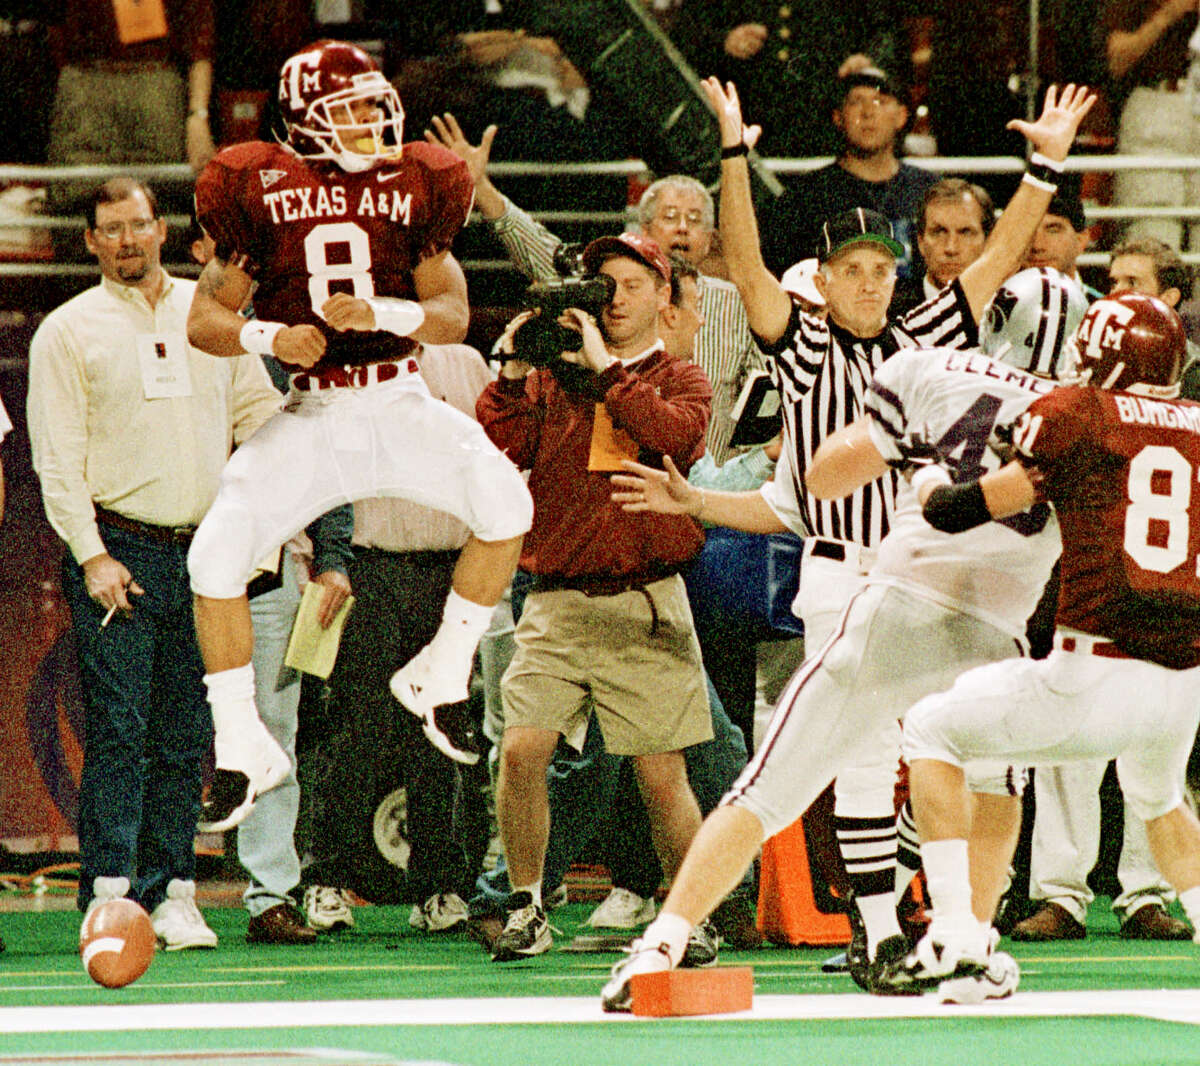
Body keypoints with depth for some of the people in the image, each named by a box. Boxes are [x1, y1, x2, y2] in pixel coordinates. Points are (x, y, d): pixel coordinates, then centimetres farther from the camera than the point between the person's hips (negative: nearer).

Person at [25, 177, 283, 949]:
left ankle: (171, 892, 6)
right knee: (118, 731, -10)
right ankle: (109, 894, -12)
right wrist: (92, 556, -11)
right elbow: (59, 457, -2)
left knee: (186, 738, 4)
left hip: (203, 554, 4)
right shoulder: (69, 330, 3)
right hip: (119, 550, -4)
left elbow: (261, 415, 20)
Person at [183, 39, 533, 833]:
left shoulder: (413, 186, 3)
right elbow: (204, 319, 3)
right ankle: (243, 751, -3)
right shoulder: (261, 191, 0)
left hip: (401, 404, 0)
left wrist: (378, 312, -20)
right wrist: (272, 338, -17)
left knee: (505, 502, -26)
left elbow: (454, 316, -1)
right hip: (312, 415, 0)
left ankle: (442, 677, -7)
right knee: (217, 554, -17)